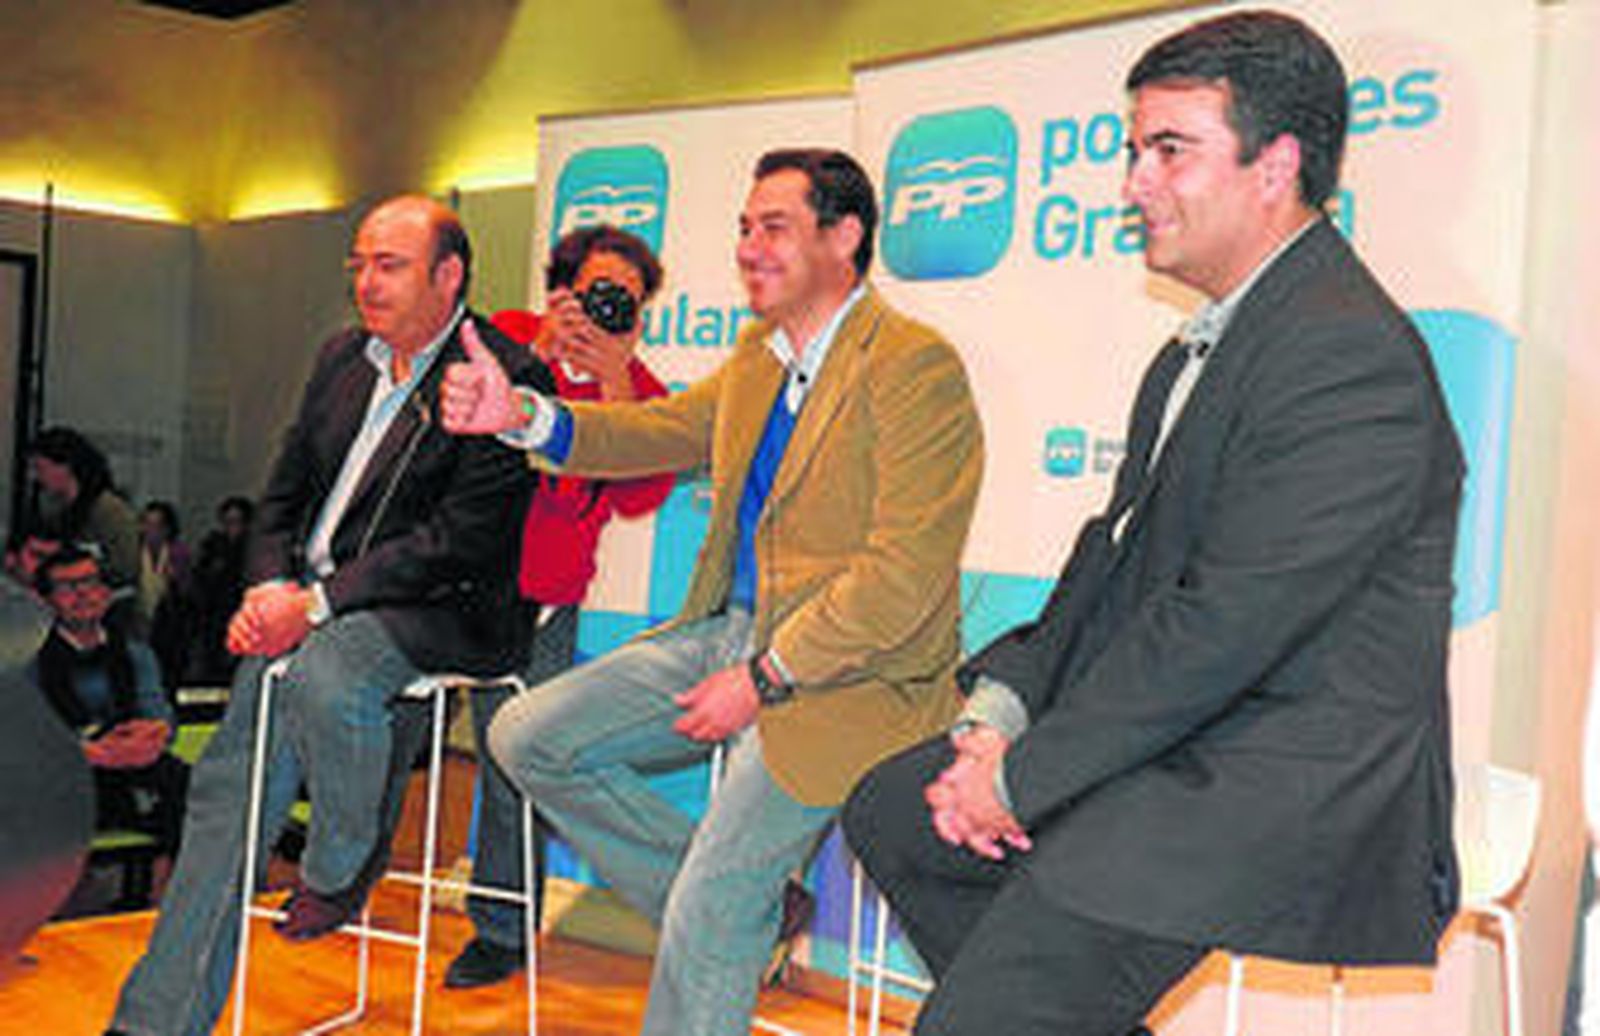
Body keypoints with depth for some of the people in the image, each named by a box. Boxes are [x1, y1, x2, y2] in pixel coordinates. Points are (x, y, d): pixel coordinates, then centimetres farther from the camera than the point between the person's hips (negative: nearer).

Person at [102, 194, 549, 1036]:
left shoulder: (506, 375, -10)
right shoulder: (342, 357, 15)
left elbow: (461, 540, -17)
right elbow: (283, 494, 18)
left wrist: (316, 604, -19)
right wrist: (269, 589, -2)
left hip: (432, 611, -7)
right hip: (309, 604, 7)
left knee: (323, 675, -35)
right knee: (228, 786, -2)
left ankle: (339, 867, -6)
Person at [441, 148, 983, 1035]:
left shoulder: (916, 366, -16)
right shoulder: (757, 354, 10)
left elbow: (903, 574, -21)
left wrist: (762, 679, -20)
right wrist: (519, 416, -5)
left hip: (845, 677, -8)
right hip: (726, 631, 9)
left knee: (708, 923, -10)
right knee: (528, 738, 6)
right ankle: (744, 912, 13)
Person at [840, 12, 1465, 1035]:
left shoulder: (1350, 355, -19)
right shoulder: (1199, 348, 14)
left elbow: (1225, 624, -24)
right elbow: (1118, 551, 14)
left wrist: (1023, 776, -17)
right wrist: (1002, 708, 0)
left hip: (1295, 786, -10)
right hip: (1177, 735, 10)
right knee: (890, 809, 14)